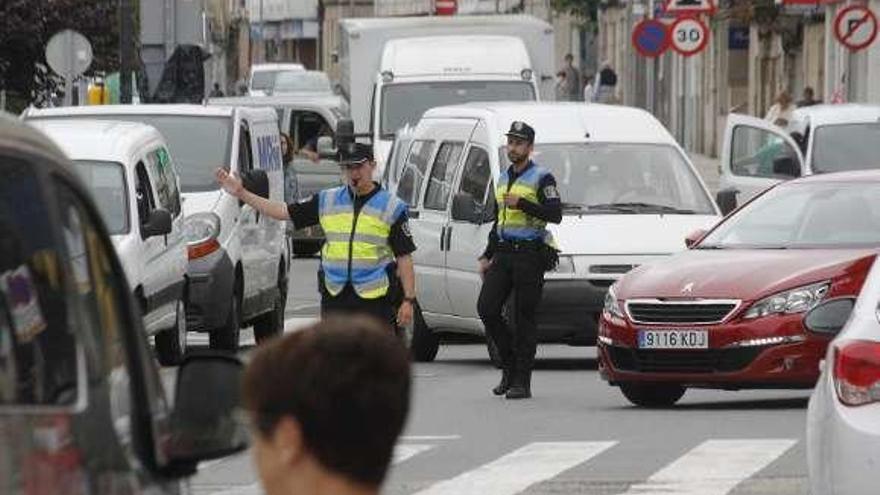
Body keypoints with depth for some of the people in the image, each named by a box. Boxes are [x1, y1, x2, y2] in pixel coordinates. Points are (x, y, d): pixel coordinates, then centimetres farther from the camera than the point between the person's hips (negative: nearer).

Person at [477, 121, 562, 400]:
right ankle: (509, 366, 12)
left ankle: (521, 382, -2)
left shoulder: (541, 178, -4)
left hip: (530, 254, -7)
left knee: (524, 318, -5)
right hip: (504, 253, 7)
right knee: (487, 308, -4)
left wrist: (522, 203, -20)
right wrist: (487, 256, 20)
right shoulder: (503, 180, 20)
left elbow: (555, 215, -15)